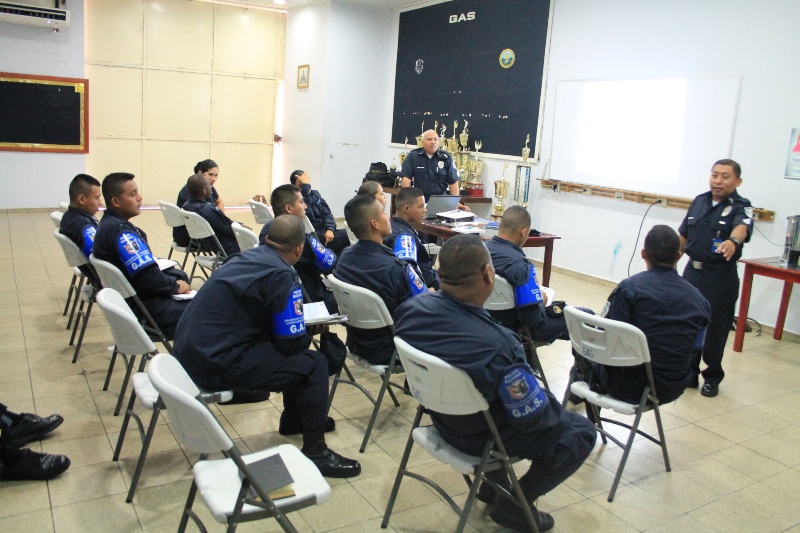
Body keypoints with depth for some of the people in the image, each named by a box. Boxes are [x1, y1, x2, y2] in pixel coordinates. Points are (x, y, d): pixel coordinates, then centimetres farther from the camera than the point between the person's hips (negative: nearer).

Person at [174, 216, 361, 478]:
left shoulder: (246, 257, 8)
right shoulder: (282, 276, -16)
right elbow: (293, 341, -13)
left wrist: (298, 321, 18)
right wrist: (310, 329, 8)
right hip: (217, 365, -9)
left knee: (294, 353, 21)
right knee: (314, 363, -4)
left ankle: (293, 420, 38)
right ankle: (315, 452, 5)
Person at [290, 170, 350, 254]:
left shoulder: (315, 193, 14)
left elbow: (327, 213, 9)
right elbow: (305, 210, -28)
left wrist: (330, 229, -10)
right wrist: (305, 186, -24)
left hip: (323, 232, 7)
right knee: (347, 235, -21)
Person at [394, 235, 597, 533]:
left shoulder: (412, 308, -19)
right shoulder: (496, 346, -41)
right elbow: (533, 414, -24)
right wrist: (551, 408, -1)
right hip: (483, 437, -7)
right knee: (581, 433, 13)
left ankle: (493, 484, 35)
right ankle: (513, 506, 20)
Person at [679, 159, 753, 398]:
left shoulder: (741, 207, -7)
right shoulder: (699, 201, 8)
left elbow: (742, 227, -30)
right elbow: (683, 236, 14)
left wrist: (733, 241, -52)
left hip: (721, 277, -4)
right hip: (692, 271, 5)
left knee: (715, 329, 3)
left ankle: (712, 378, 21)